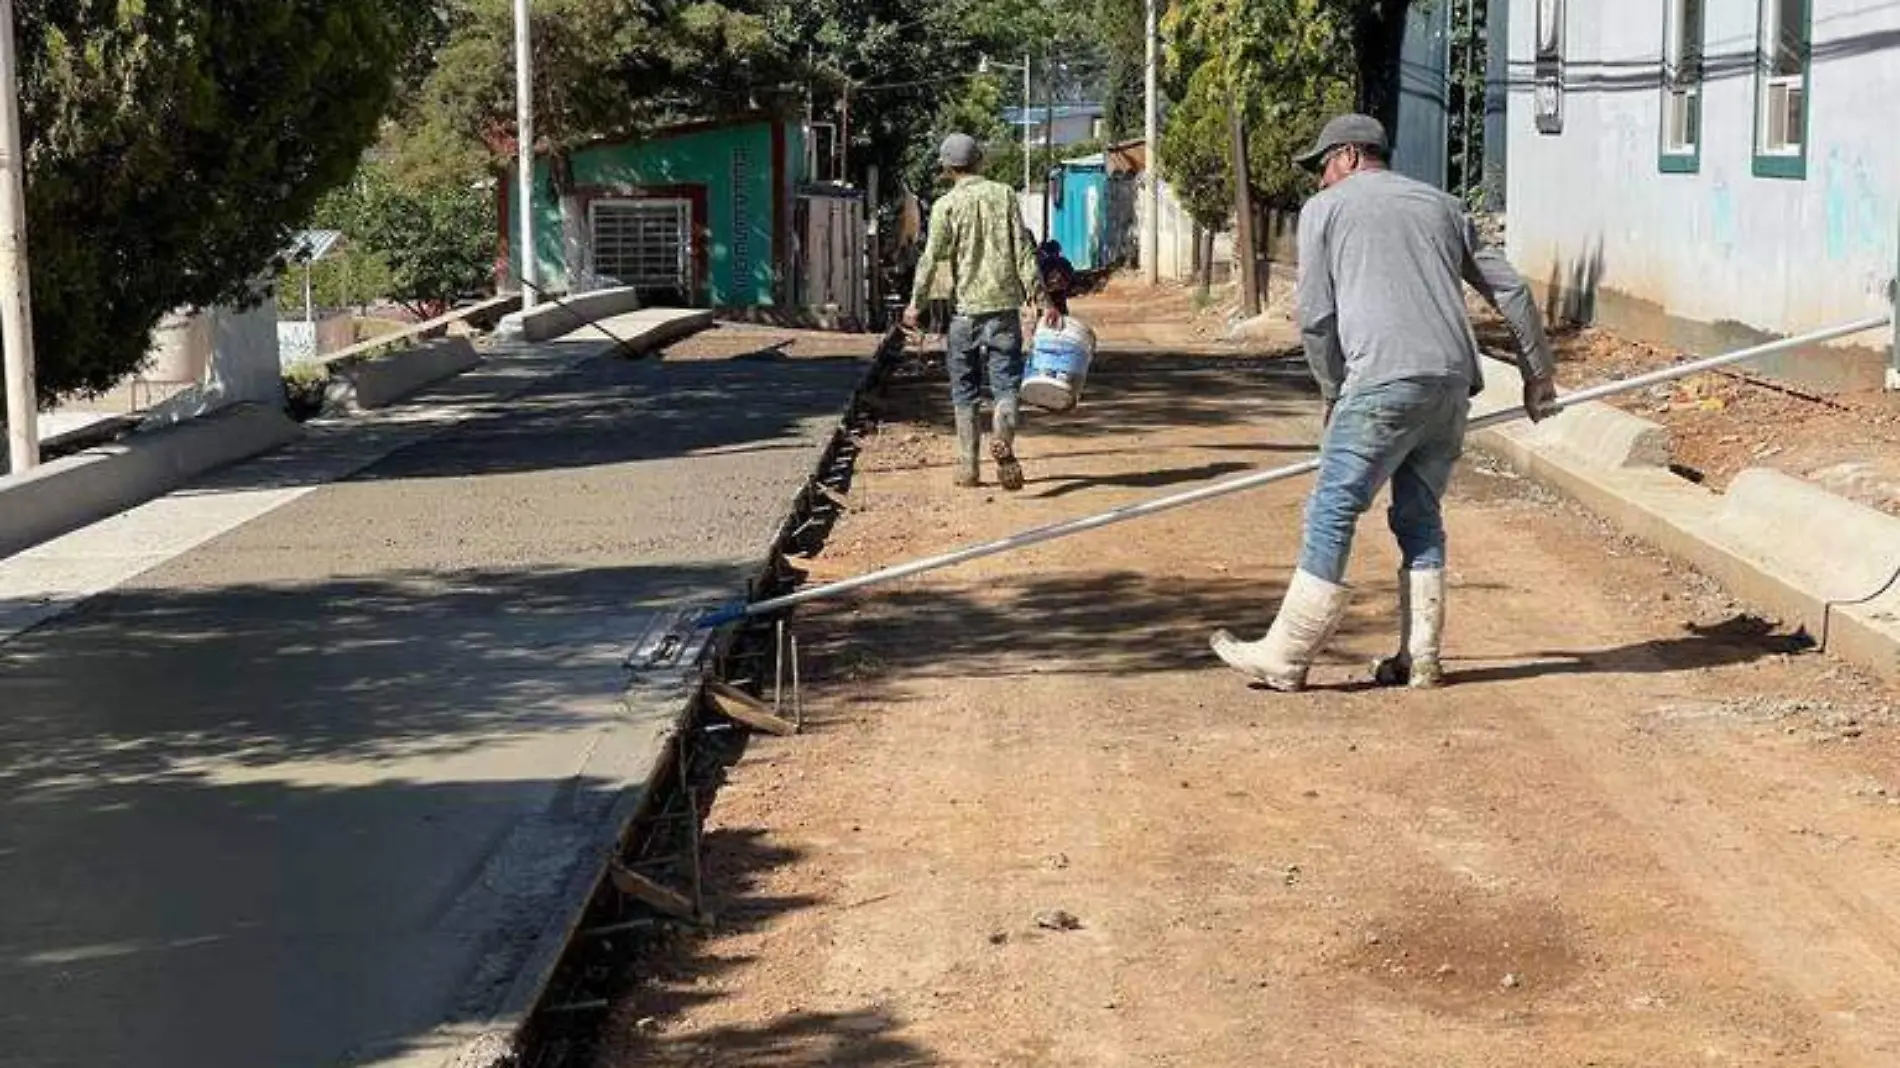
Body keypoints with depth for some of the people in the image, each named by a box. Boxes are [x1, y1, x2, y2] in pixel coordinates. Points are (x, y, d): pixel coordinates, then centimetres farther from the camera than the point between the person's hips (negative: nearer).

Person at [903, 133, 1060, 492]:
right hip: (1004, 303, 1)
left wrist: (916, 303, 3)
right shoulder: (1004, 195, 4)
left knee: (965, 391, 10)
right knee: (1007, 381, 1)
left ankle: (968, 466, 11)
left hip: (964, 306, -1)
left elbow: (932, 258, -5)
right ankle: (1003, 438, -27)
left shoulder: (946, 205, -1)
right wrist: (1040, 298, 1)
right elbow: (1023, 250, 0)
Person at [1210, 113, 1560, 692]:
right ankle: (1421, 659, 14)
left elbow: (1315, 316, 4)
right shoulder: (1441, 205, 24)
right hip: (1454, 382, 6)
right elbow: (1511, 290, 23)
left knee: (1332, 514, -3)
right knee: (1420, 516, 15)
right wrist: (1538, 374, 29)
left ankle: (1285, 657, -2)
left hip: (1386, 380, -6)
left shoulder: (1325, 209, 11)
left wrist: (1334, 390, 16)